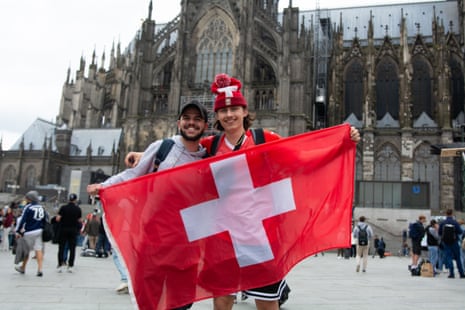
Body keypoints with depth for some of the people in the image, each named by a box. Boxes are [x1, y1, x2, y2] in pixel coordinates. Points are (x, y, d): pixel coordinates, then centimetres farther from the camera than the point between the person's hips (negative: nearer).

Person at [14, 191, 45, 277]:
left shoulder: (28, 207, -8)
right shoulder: (41, 208, 10)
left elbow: (22, 220, -11)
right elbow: (45, 221, 15)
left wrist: (18, 231, -6)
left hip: (29, 232, -4)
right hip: (40, 231, 4)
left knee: (26, 250, 11)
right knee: (39, 250, -2)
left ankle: (23, 268, 28)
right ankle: (40, 269, -11)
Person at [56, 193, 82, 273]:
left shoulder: (63, 208, -5)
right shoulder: (78, 209, -2)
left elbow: (58, 219, -10)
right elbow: (80, 221, -2)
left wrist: (62, 221, 10)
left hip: (63, 229, 0)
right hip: (73, 230, 0)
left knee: (61, 248, 8)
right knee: (72, 249, 6)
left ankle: (60, 264, 5)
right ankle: (70, 266, 6)